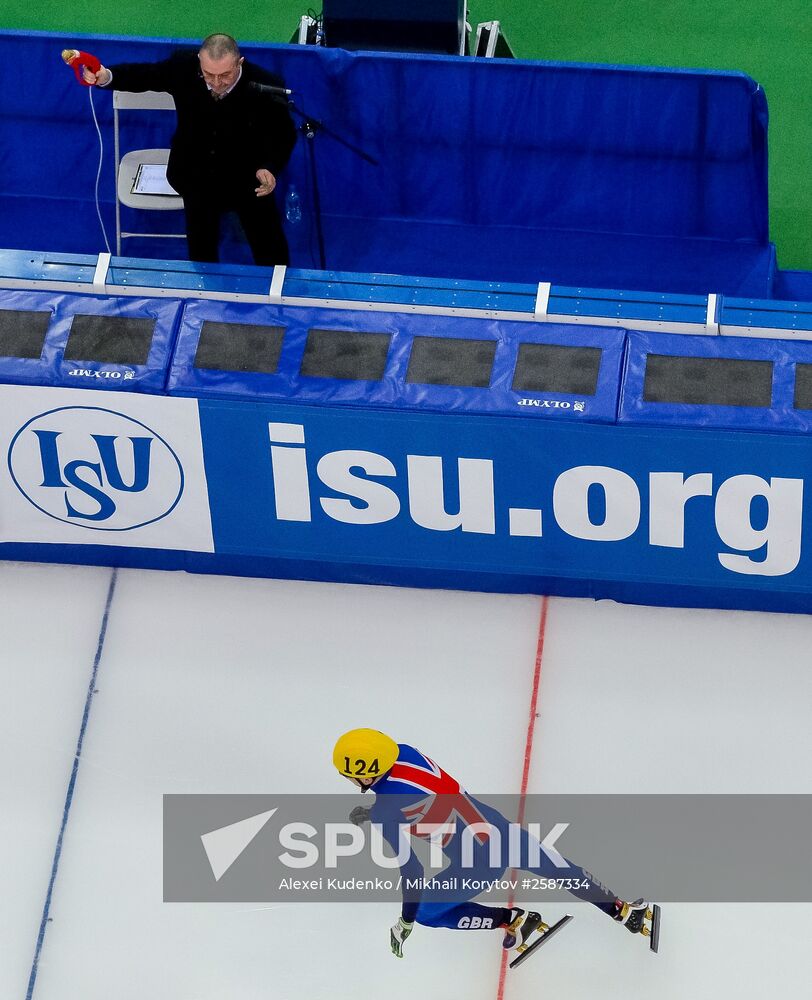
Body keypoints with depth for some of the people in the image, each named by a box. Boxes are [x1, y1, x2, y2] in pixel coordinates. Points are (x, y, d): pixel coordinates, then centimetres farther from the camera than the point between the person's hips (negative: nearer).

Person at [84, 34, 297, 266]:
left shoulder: (266, 87, -31)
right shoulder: (183, 66, -26)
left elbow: (284, 135, -14)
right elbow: (144, 75, -7)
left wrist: (269, 167, -32)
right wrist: (106, 76, -26)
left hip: (247, 179, -2)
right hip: (196, 177, 2)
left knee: (271, 254, 14)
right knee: (200, 252, 22)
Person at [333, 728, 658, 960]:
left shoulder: (384, 813, -21)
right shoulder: (403, 751, -3)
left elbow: (412, 872, -17)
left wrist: (405, 924, -6)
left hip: (478, 864, -7)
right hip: (500, 829, 7)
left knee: (426, 912, 12)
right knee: (561, 871, 29)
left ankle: (513, 920, 9)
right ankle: (626, 911, 35)